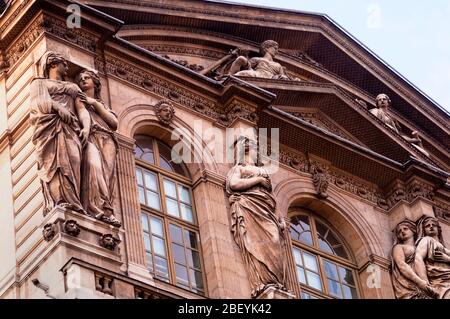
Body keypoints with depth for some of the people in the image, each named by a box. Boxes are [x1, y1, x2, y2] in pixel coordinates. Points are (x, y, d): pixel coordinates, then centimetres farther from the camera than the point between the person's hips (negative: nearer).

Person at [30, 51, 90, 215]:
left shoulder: (73, 88, 34)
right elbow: (41, 101, 4)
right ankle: (57, 202, -40)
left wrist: (86, 127, -1)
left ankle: (70, 203, -40)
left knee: (71, 161, -22)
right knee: (53, 162, -23)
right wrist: (58, 108, -15)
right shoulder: (39, 83, 24)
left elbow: (82, 110, 19)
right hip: (49, 125, -3)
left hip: (70, 128, 3)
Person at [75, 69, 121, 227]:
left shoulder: (103, 104, 34)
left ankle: (103, 211, -30)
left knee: (107, 174, -18)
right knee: (94, 166, -31)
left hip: (107, 140, 4)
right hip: (90, 137, -4)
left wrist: (95, 103, 10)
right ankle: (101, 209, -44)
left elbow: (114, 123, 16)